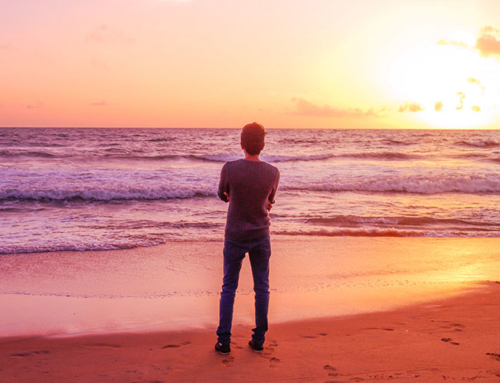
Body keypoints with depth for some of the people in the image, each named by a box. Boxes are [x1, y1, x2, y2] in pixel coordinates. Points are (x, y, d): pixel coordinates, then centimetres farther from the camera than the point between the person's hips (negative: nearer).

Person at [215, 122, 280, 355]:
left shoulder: (229, 169, -16)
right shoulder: (273, 173, -11)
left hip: (235, 237, -1)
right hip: (260, 236, 1)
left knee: (229, 288, 9)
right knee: (261, 288, 12)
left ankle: (223, 341, 10)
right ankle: (259, 339, 17)